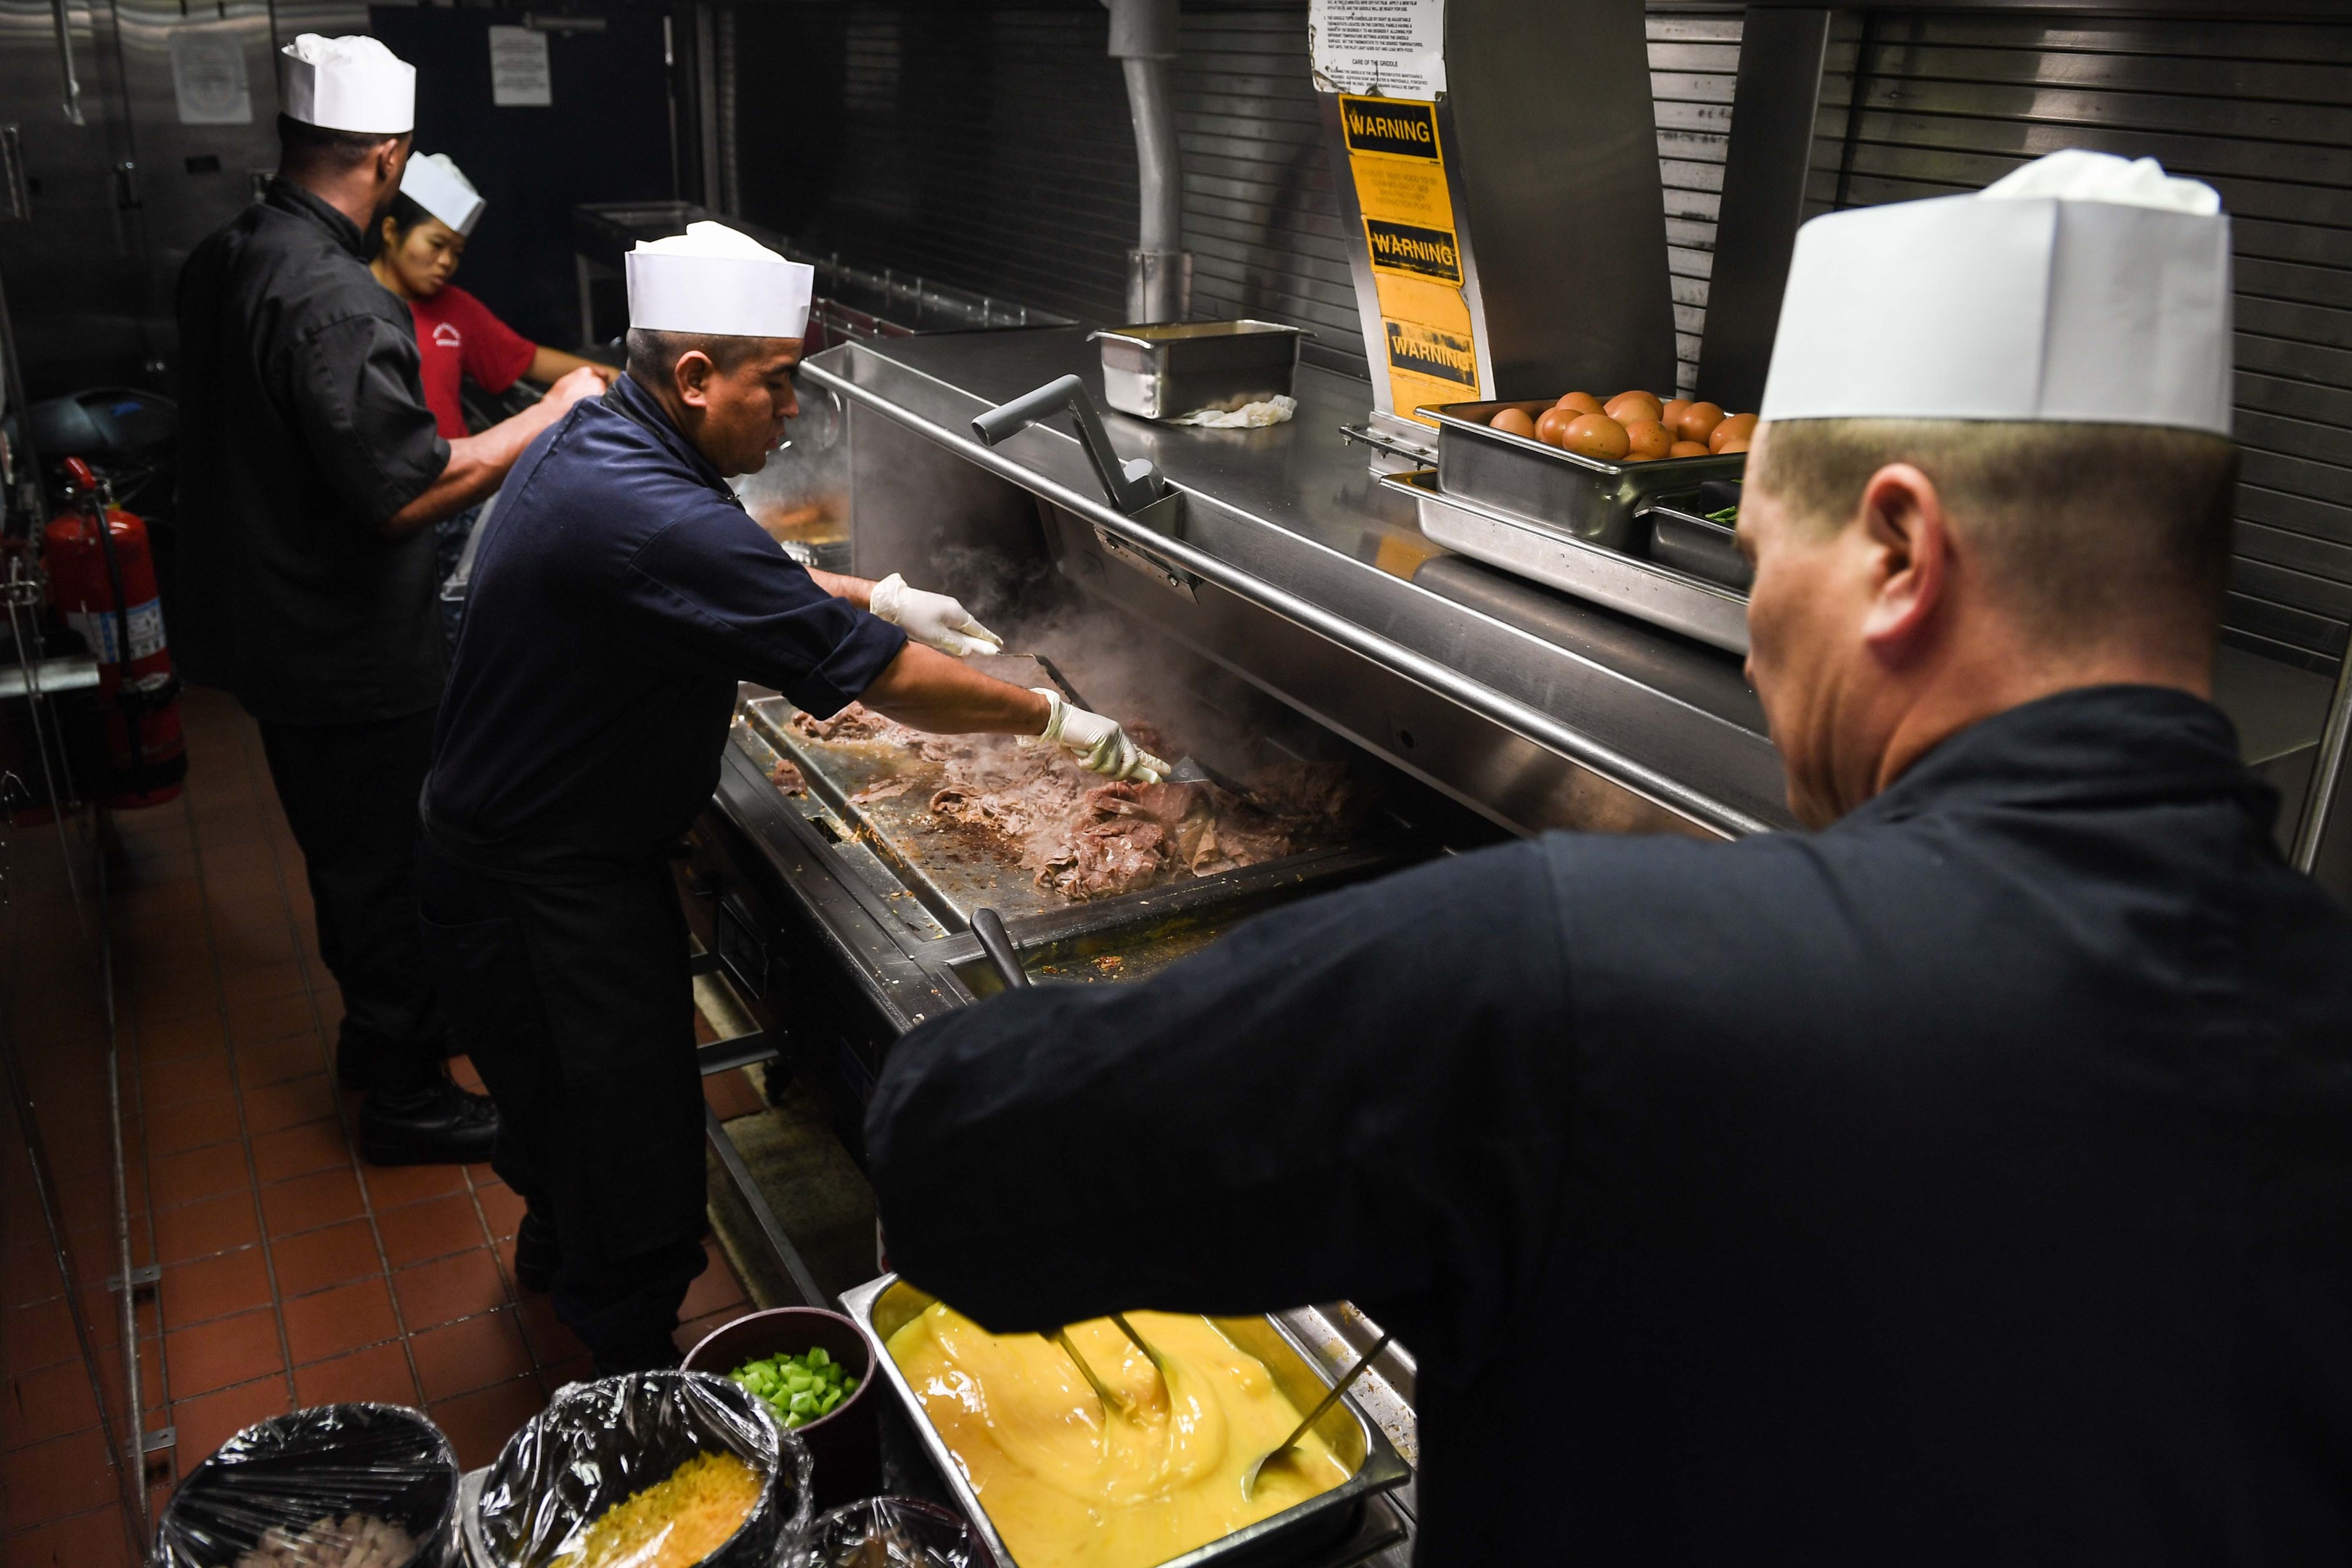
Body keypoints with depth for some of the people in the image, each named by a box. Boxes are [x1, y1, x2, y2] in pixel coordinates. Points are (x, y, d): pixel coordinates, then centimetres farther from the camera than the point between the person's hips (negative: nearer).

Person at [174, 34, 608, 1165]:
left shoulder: (227, 258, 4)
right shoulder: (333, 301, -26)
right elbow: (407, 493, -29)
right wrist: (551, 416, -20)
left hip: (271, 629, 9)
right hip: (347, 656, -9)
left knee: (355, 850, 24)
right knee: (385, 865, 6)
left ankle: (384, 1023, 43)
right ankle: (407, 1101, 22)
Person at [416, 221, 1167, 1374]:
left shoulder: (598, 443, 1)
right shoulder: (651, 518, -33)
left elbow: (736, 578, 20)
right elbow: (870, 672, -29)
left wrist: (880, 594, 12)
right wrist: (1051, 715, -19)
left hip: (527, 839, 11)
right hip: (542, 890, -11)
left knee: (570, 1102, 31)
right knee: (639, 1162, 3)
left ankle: (555, 1254, 56)